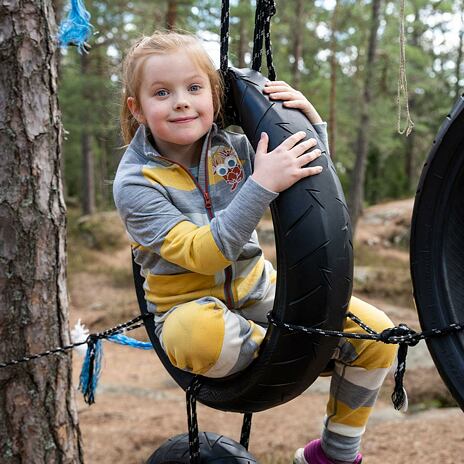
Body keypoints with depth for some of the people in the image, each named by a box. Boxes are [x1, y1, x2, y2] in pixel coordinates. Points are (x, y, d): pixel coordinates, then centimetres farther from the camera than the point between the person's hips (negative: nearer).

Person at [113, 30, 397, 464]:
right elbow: (202, 254, -28)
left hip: (257, 291, 5)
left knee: (376, 333, -7)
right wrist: (262, 184, -36)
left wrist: (311, 122, -12)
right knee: (199, 331, -43)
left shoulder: (232, 148, -3)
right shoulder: (135, 183, -17)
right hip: (188, 307, -5)